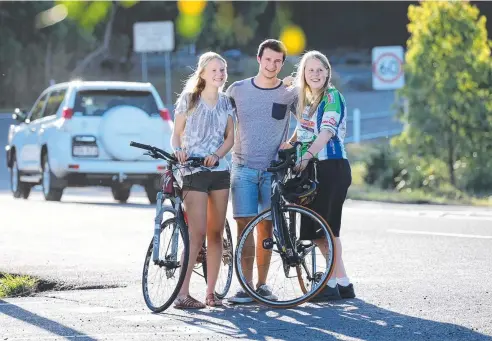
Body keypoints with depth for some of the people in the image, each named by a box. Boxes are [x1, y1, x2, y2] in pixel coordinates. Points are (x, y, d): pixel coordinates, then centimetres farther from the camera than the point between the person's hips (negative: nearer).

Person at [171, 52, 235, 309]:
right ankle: (183, 294, -13)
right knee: (197, 233, -13)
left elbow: (230, 137, 9)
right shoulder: (189, 99, 0)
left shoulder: (226, 102, 10)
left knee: (216, 233, 4)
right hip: (193, 172, -5)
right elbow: (177, 133, 3)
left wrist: (217, 155, -10)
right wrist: (178, 150, -18)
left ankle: (211, 292, 10)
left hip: (219, 170, 5)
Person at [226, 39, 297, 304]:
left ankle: (262, 284, 11)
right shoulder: (237, 90, 3)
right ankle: (246, 285, -6)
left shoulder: (289, 94, 3)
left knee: (266, 227, 3)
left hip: (273, 170, 0)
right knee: (244, 225, -7)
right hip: (243, 168, 0)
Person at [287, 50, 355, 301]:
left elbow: (326, 132, -22)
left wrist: (307, 156, -33)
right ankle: (343, 283, 14)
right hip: (312, 169, 9)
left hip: (332, 167, -9)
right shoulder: (305, 99, 16)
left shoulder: (332, 97, -9)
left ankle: (332, 284, -4)